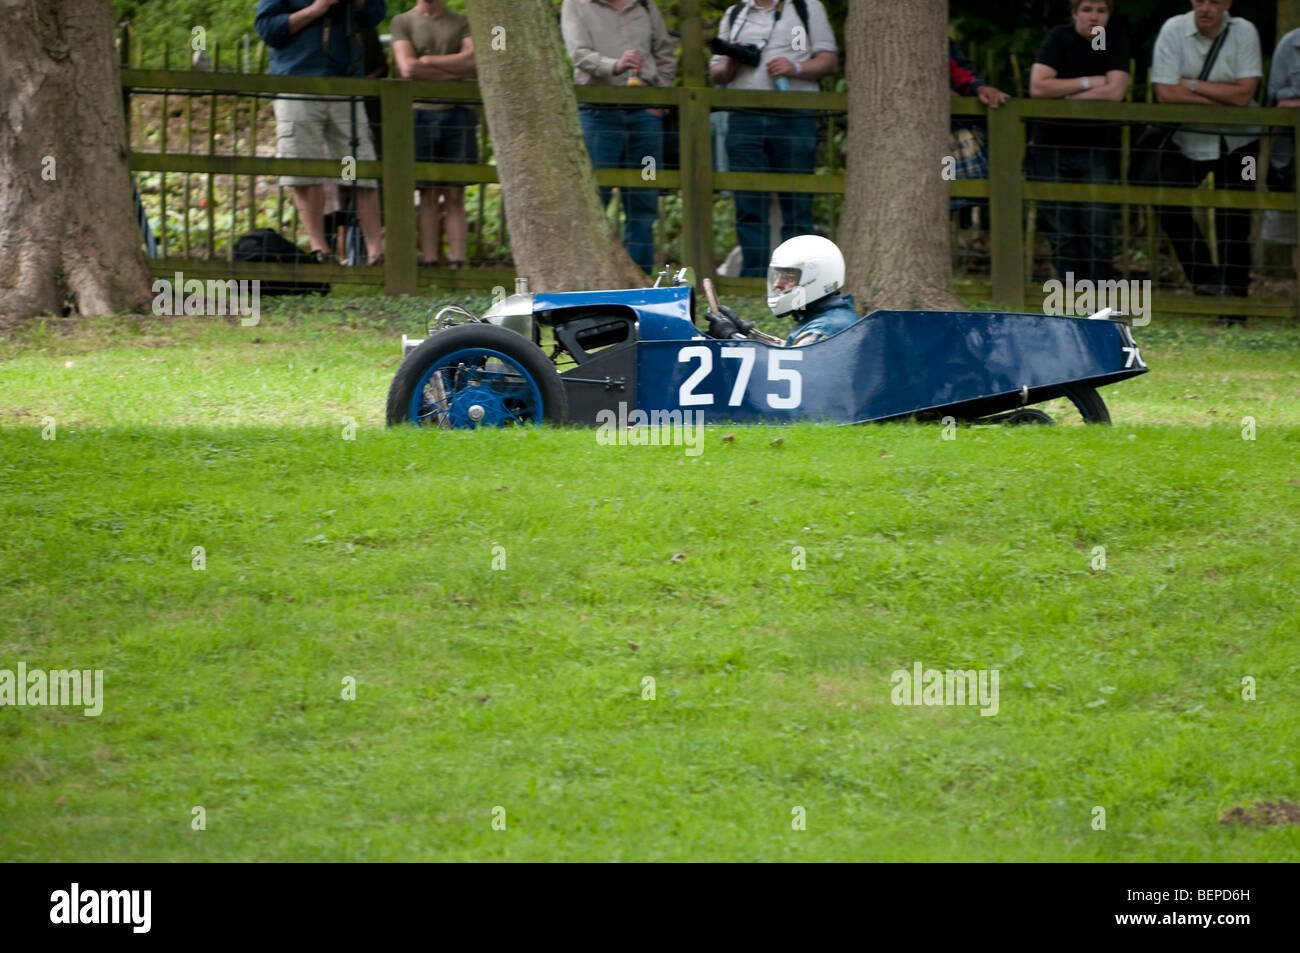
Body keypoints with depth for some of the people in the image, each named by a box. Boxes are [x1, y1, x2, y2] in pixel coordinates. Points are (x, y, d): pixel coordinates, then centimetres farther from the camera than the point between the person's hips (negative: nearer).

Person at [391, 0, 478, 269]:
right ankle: (429, 264, -5)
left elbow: (474, 60, -2)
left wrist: (429, 61, -4)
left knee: (455, 196, -3)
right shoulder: (403, 22, 10)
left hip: (458, 113, 1)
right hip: (421, 113, -1)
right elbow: (408, 68, -4)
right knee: (429, 196, -4)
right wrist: (454, 70, -3)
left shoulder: (462, 22, 14)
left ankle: (457, 263, -6)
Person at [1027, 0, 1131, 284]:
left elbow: (1115, 92, -11)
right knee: (1062, 231, -2)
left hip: (1096, 146, 0)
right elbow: (1037, 87, -12)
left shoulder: (1115, 40, 2)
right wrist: (1089, 83, -10)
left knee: (1098, 228, -9)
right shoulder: (1060, 38, 0)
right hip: (1052, 144, 0)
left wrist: (1064, 98, -10)